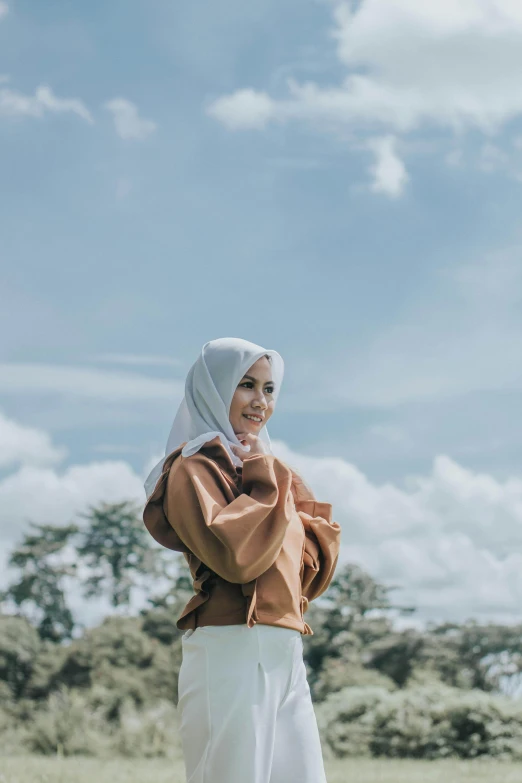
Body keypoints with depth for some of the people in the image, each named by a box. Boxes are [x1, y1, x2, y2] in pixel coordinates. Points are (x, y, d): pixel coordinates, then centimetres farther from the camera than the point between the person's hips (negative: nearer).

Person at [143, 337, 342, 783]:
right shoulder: (194, 469, -4)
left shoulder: (261, 467, 20)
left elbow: (319, 563, 15)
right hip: (232, 655, -8)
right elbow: (234, 553, -20)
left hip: (286, 659, 8)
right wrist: (266, 482, -8)